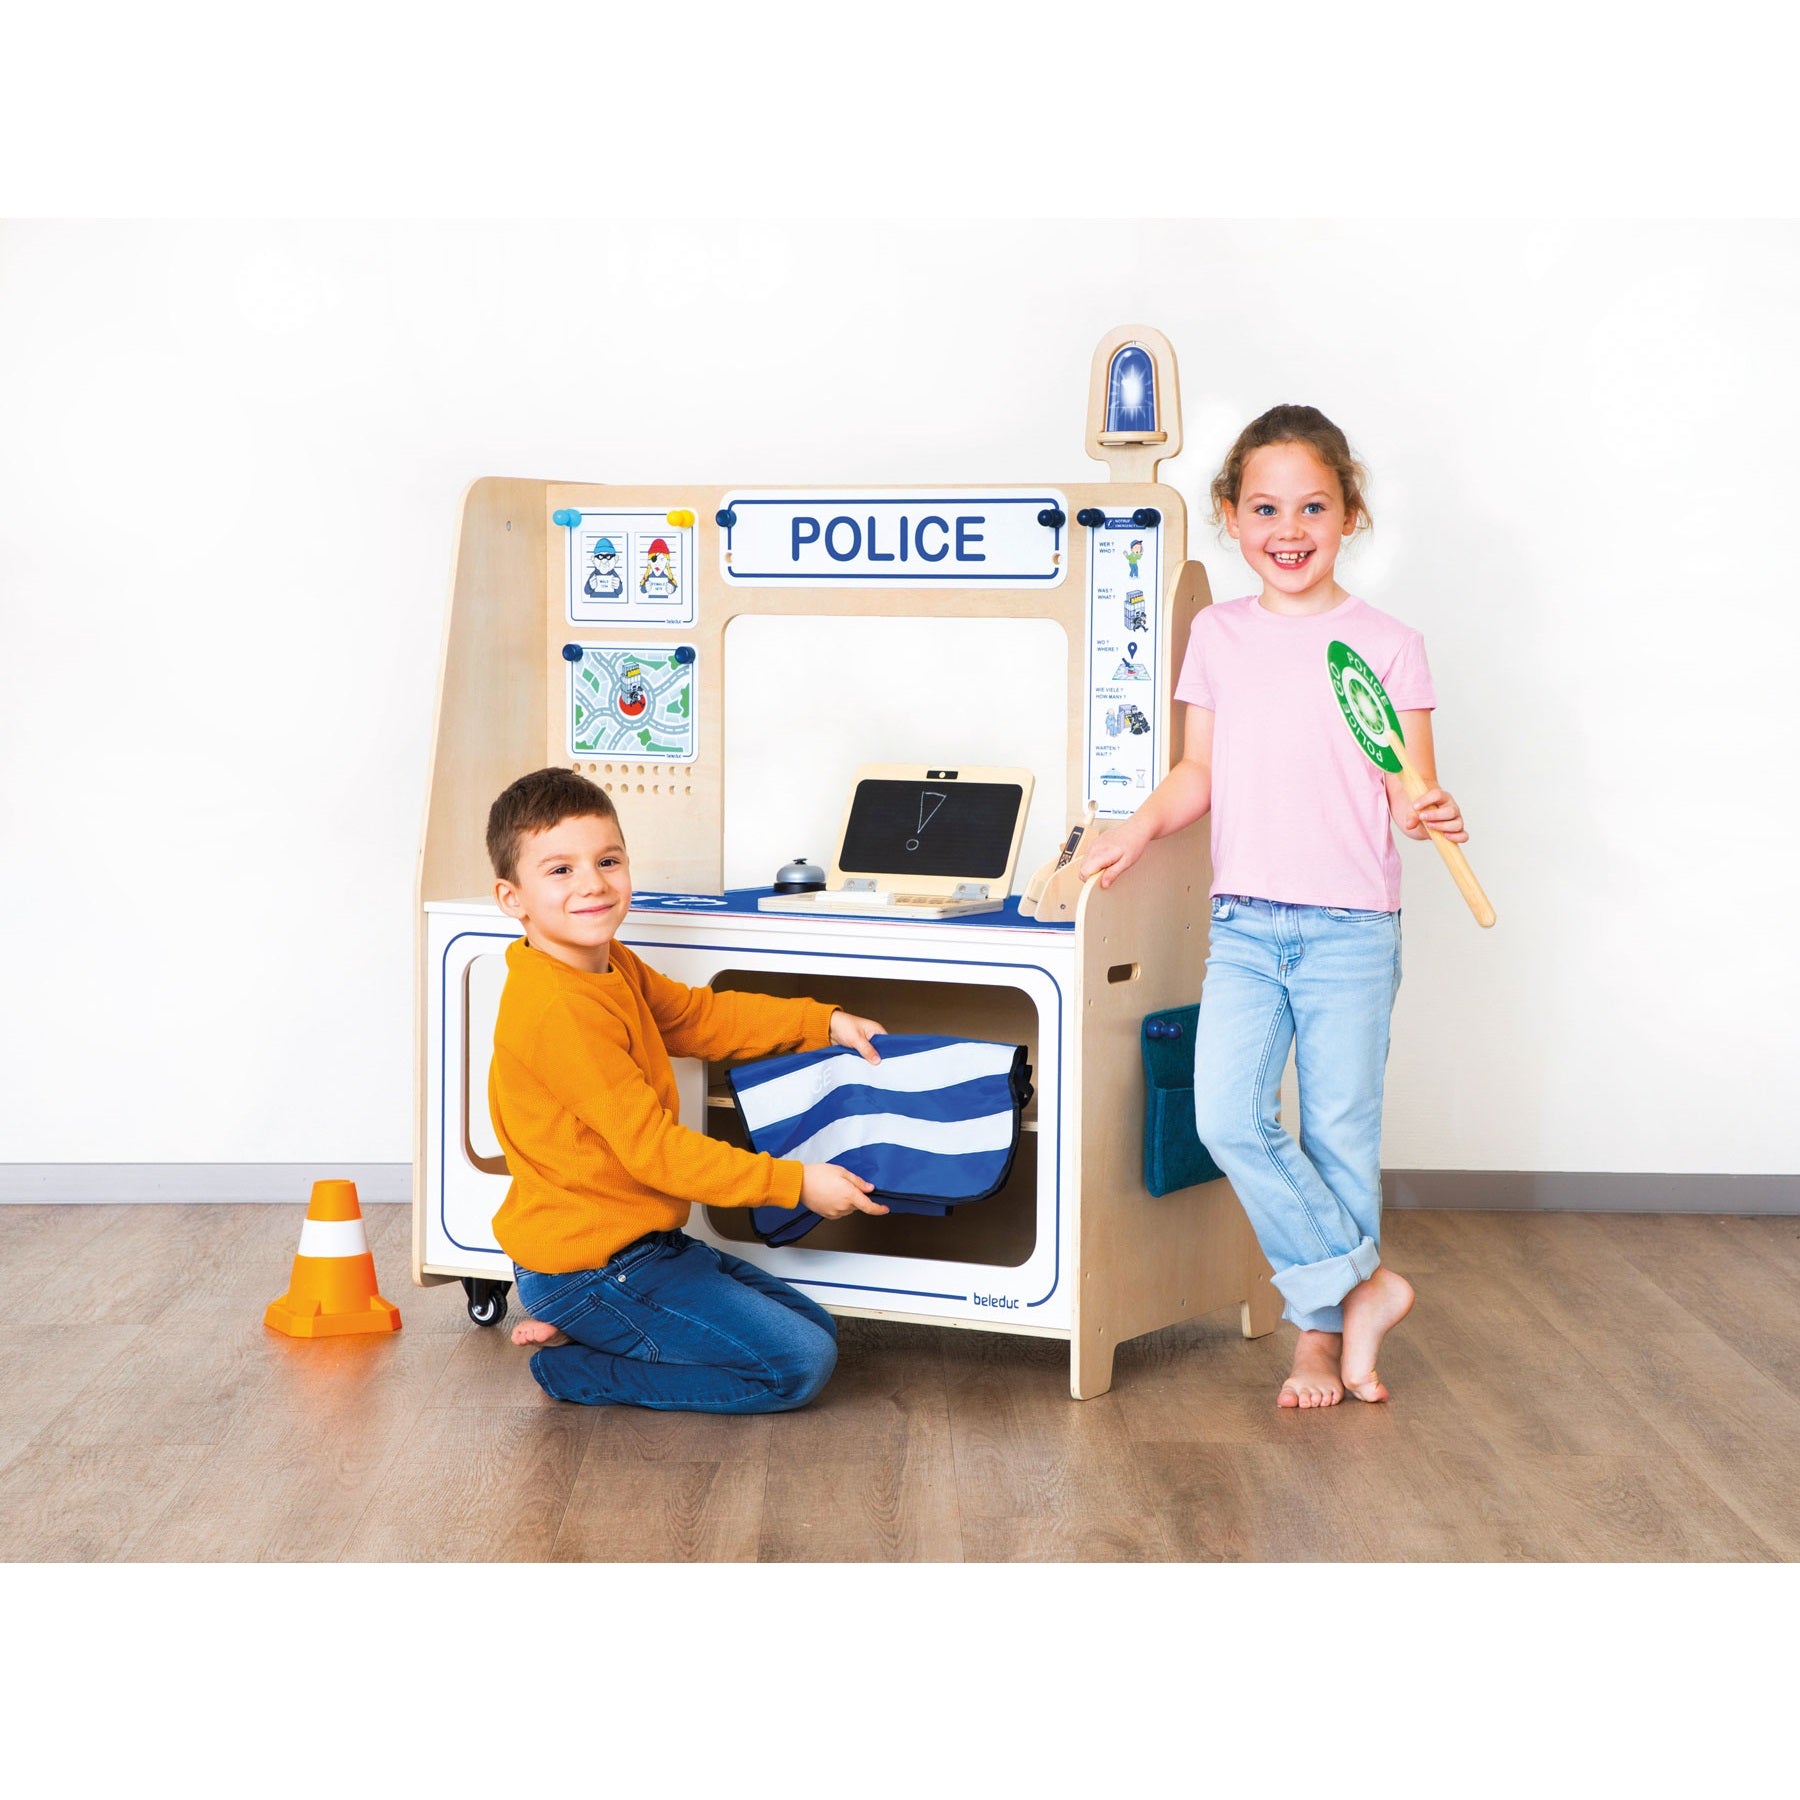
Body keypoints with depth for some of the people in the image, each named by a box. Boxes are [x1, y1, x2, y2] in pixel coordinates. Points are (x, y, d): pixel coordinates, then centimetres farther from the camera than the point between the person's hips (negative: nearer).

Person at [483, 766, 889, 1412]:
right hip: (588, 1270, -10)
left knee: (814, 1327, 16)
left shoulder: (612, 968, 7)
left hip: (640, 1244, 10)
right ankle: (571, 1369, -4)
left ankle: (581, 1332, 9)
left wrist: (825, 1024, 16)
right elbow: (653, 1149, -24)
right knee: (799, 1365, -11)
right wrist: (795, 1183, -19)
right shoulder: (560, 1012, -25)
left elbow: (699, 1016, 24)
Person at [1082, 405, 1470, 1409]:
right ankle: (1363, 1285, 3)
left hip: (1351, 925, -3)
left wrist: (1429, 815, -24)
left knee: (1340, 1131, 2)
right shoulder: (1219, 636, 9)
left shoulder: (1388, 646, -1)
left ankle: (1320, 1332, 16)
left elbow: (1412, 792, -3)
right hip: (1245, 921, 3)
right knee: (1229, 1115, -11)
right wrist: (1140, 829, 3)